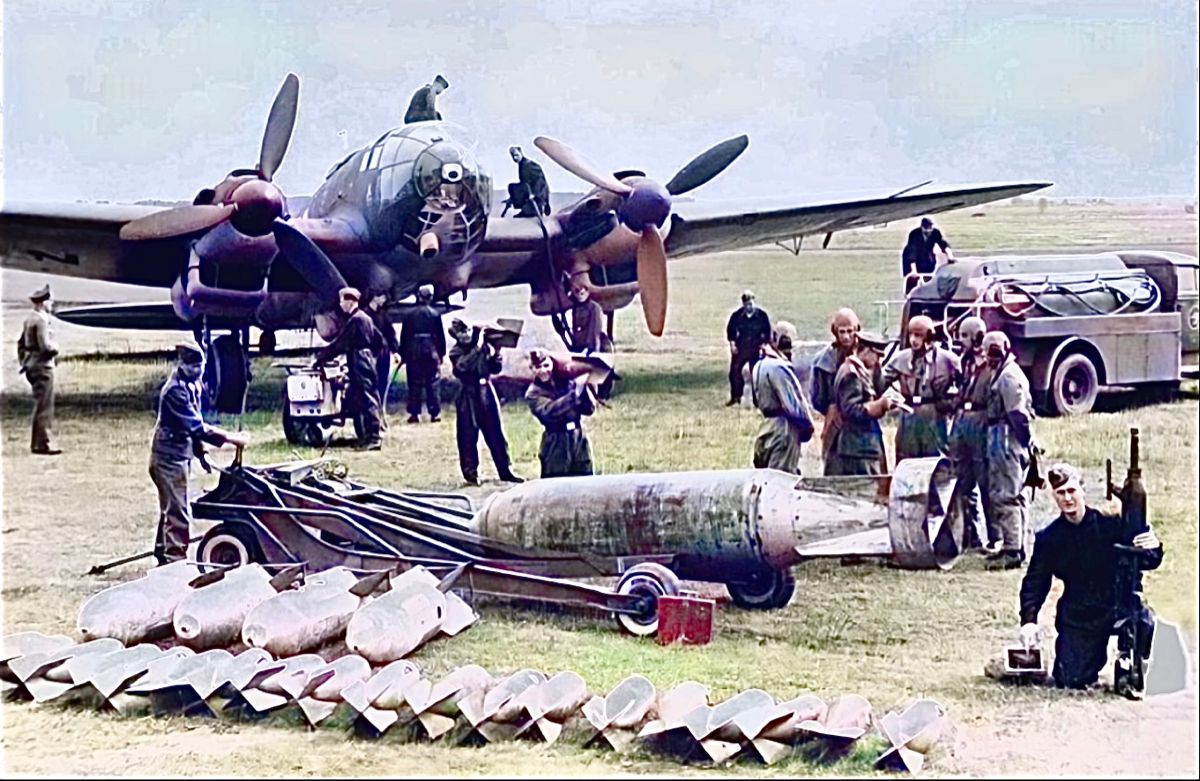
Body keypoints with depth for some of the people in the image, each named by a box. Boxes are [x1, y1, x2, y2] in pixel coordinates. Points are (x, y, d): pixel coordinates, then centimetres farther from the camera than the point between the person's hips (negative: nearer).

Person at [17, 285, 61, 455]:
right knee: (44, 407, -7)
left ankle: (37, 443, 20)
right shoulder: (41, 320, -17)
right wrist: (55, 350, -3)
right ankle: (43, 444, -6)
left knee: (41, 406, 15)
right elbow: (46, 346, -23)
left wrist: (24, 362, 21)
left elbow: (21, 344, 19)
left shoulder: (29, 319, 13)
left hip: (32, 366, 10)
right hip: (43, 366, -10)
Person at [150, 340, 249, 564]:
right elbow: (196, 427, -28)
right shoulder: (175, 391, -23)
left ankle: (163, 556, 31)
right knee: (178, 514, -8)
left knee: (170, 510, 19)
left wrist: (199, 449, 11)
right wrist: (232, 439, -28)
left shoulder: (192, 386, 8)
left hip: (179, 455, 10)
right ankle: (175, 559, -4)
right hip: (170, 457, -10)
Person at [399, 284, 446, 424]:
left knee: (415, 384, 3)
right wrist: (441, 353, 10)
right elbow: (440, 335, 2)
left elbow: (404, 336, 4)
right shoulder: (435, 314, 0)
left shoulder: (410, 315, 2)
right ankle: (435, 413, 3)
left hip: (413, 352, 1)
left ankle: (414, 413, 1)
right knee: (432, 383, 4)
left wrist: (403, 354, 10)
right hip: (431, 351, 0)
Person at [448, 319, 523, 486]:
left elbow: (495, 369, 6)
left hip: (486, 392, 3)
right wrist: (477, 350, -27)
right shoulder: (456, 352, -3)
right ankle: (471, 473, 7)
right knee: (468, 436, -2)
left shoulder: (484, 346, 6)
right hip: (468, 397, -3)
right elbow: (461, 366, -23)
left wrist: (494, 354, -11)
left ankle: (505, 471, 13)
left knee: (495, 434, 7)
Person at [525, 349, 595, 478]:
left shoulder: (565, 381, 6)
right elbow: (550, 411, -21)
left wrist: (583, 387, -16)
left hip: (580, 442, 3)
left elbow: (589, 408, 2)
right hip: (556, 447, -3)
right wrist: (575, 390, -25)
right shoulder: (533, 394, -2)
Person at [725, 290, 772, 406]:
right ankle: (735, 396, 15)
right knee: (734, 371, 1)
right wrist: (732, 343, -3)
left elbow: (767, 331, 4)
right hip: (740, 348, 1)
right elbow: (730, 329, 6)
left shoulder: (762, 315, -6)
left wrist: (763, 344, -4)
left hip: (756, 349, -1)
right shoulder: (737, 315, -4)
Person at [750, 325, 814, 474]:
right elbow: (793, 405, -19)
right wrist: (807, 426, -3)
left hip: (768, 426, 10)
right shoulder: (778, 368, -18)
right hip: (784, 429, -10)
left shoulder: (760, 366, 11)